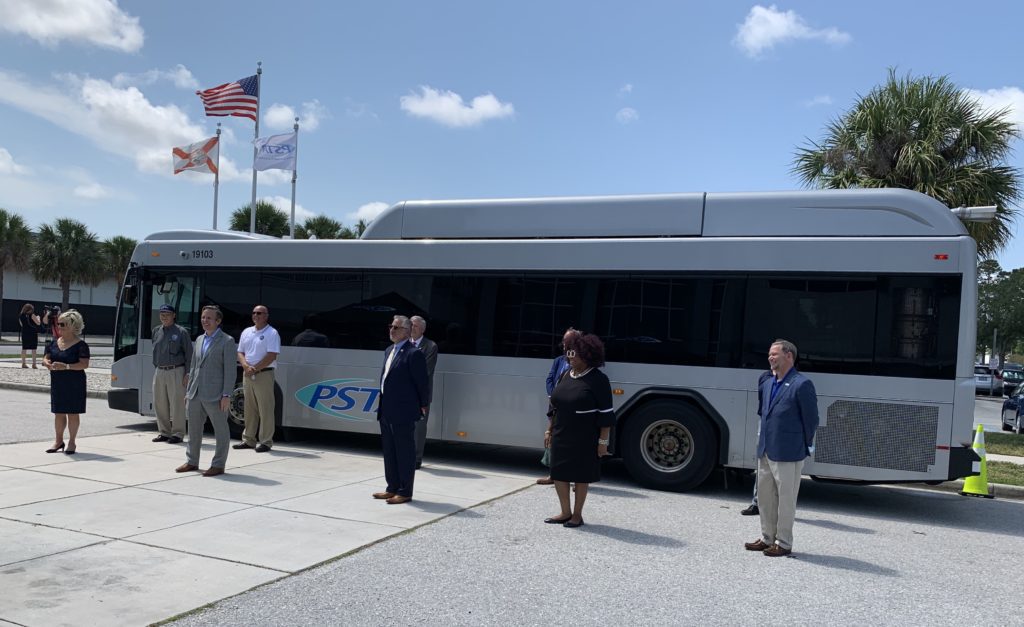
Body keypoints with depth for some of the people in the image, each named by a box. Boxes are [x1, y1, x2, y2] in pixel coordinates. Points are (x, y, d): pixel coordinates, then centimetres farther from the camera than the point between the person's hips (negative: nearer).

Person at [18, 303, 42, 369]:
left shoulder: (21, 315, 6)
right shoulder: (31, 315, -9)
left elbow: (21, 324, 19)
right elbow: (38, 323, -7)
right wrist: (38, 318, 10)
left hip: (24, 333, 5)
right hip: (33, 333, -5)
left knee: (24, 348, 10)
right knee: (33, 349, -1)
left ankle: (23, 363, 10)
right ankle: (34, 364, -4)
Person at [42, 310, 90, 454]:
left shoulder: (80, 345, -8)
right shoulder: (54, 343, 11)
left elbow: (84, 364, -15)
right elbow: (45, 358, 13)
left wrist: (67, 366, -27)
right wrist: (48, 364, -11)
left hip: (74, 384, -5)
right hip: (57, 383, 6)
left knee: (73, 413, 1)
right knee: (59, 413, 12)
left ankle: (71, 442, 10)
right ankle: (59, 440, 24)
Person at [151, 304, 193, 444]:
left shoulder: (181, 332, -2)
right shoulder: (156, 331, 13)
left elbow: (189, 354, -4)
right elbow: (154, 352, 19)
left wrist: (188, 374, -10)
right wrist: (155, 370, 12)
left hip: (175, 371, -5)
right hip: (159, 372, 6)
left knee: (176, 404, -4)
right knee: (159, 403, 9)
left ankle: (177, 434, 3)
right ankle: (164, 432, 20)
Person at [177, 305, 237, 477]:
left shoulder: (227, 341, -6)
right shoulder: (199, 340, 15)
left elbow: (230, 370, -11)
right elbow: (193, 367, 19)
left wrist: (226, 395, -16)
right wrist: (188, 391, 14)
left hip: (215, 396, -7)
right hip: (195, 395, 7)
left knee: (221, 430, 1)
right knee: (193, 429, 14)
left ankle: (218, 465, 9)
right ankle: (192, 462, 27)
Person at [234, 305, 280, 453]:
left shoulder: (272, 333, -5)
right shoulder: (247, 332, 15)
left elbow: (272, 356, -13)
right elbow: (240, 352, 13)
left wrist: (255, 368, -14)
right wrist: (246, 366, -7)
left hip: (264, 374, -6)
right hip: (247, 374, 6)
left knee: (265, 410, -4)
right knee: (249, 409, 11)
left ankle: (266, 442, 0)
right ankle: (248, 440, 19)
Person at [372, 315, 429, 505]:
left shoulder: (414, 354, -13)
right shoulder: (389, 351, 15)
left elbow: (422, 382, -10)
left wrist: (423, 405, -1)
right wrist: (382, 404, 18)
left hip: (403, 412, -9)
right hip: (387, 411, 9)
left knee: (405, 453, 1)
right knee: (389, 452, 16)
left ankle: (405, 492, 10)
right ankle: (393, 488, 27)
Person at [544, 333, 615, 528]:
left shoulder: (598, 380, -11)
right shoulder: (567, 376, 8)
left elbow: (606, 414, -12)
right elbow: (555, 407, 16)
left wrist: (603, 441, -15)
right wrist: (549, 430, 15)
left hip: (585, 439, -6)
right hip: (561, 436, 7)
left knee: (581, 475, 5)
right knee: (559, 473, 9)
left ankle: (577, 514, 18)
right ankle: (565, 512, 24)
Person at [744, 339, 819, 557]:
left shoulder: (802, 385, -12)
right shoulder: (767, 384, 12)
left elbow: (811, 420, -9)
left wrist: (804, 447, -2)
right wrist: (763, 440, 15)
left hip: (787, 454, -8)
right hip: (765, 451, 8)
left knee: (786, 498, 2)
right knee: (765, 496, 15)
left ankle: (784, 543, 13)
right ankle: (767, 538, 28)